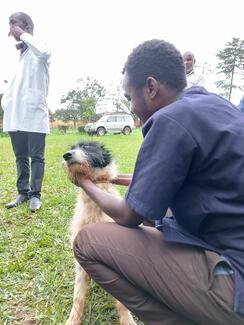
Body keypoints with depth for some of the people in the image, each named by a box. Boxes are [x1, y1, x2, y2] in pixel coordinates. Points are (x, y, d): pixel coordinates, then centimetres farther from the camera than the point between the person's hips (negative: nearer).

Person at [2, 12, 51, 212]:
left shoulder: (37, 53, 0)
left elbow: (44, 52, -27)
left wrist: (24, 35, -13)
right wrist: (6, 104, 12)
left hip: (35, 115, -7)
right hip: (16, 116, 7)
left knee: (36, 157, -2)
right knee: (21, 157, 10)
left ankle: (35, 195, 5)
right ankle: (23, 193, 18)